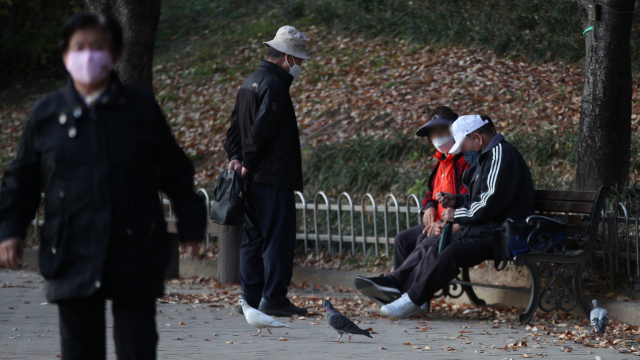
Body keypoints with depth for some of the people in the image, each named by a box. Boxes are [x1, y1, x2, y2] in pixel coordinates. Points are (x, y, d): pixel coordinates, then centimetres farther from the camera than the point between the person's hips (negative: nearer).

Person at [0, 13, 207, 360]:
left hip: (135, 258, -1)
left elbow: (175, 172, 9)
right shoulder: (46, 113, 6)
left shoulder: (141, 107, 4)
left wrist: (190, 224, 7)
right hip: (73, 260, 1)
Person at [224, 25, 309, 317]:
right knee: (278, 238, -6)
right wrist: (247, 163, -11)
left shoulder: (250, 82, 18)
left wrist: (235, 156, 5)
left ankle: (251, 297, 13)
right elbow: (261, 129, -19)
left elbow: (235, 125, 16)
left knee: (253, 238, 11)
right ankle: (273, 298, -7)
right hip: (273, 178, -10)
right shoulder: (274, 86, -14)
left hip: (253, 177, 10)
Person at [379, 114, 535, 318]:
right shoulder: (487, 157, 20)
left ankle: (413, 300, -19)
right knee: (437, 249, 1)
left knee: (452, 254, -24)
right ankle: (412, 297, -5)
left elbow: (492, 202, -21)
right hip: (484, 230, 11)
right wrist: (457, 201, 11)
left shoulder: (501, 154, -13)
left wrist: (457, 215, -9)